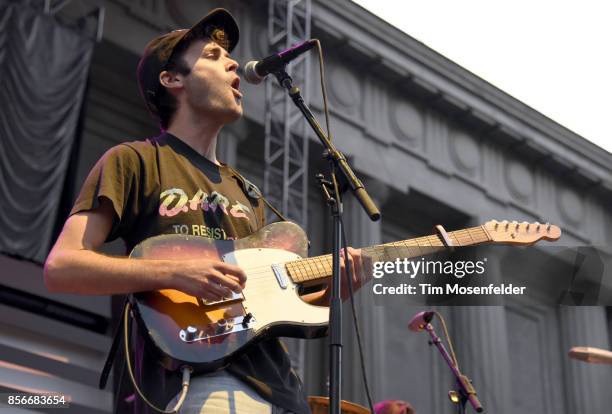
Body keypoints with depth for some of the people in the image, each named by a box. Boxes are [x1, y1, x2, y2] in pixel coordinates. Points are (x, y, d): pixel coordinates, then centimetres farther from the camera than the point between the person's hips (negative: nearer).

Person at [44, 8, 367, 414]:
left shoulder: (245, 190, 24)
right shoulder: (134, 161, 4)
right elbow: (60, 267, -7)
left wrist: (329, 292, 7)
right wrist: (174, 272, -17)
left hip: (275, 376, 7)